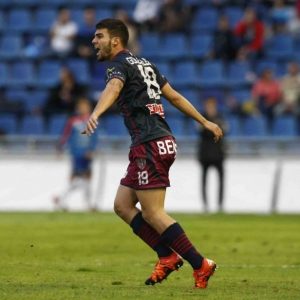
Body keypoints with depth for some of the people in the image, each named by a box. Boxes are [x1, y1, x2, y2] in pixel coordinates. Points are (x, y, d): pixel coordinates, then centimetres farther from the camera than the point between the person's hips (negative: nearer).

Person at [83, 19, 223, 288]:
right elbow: (175, 97, 27)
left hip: (149, 145, -9)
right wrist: (204, 121, 35)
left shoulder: (119, 64, -6)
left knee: (152, 213, -8)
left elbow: (113, 89, -29)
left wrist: (95, 115, -48)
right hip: (164, 141, 9)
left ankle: (200, 265, -8)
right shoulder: (144, 64, 22)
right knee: (122, 206, 10)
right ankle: (168, 257, 6)